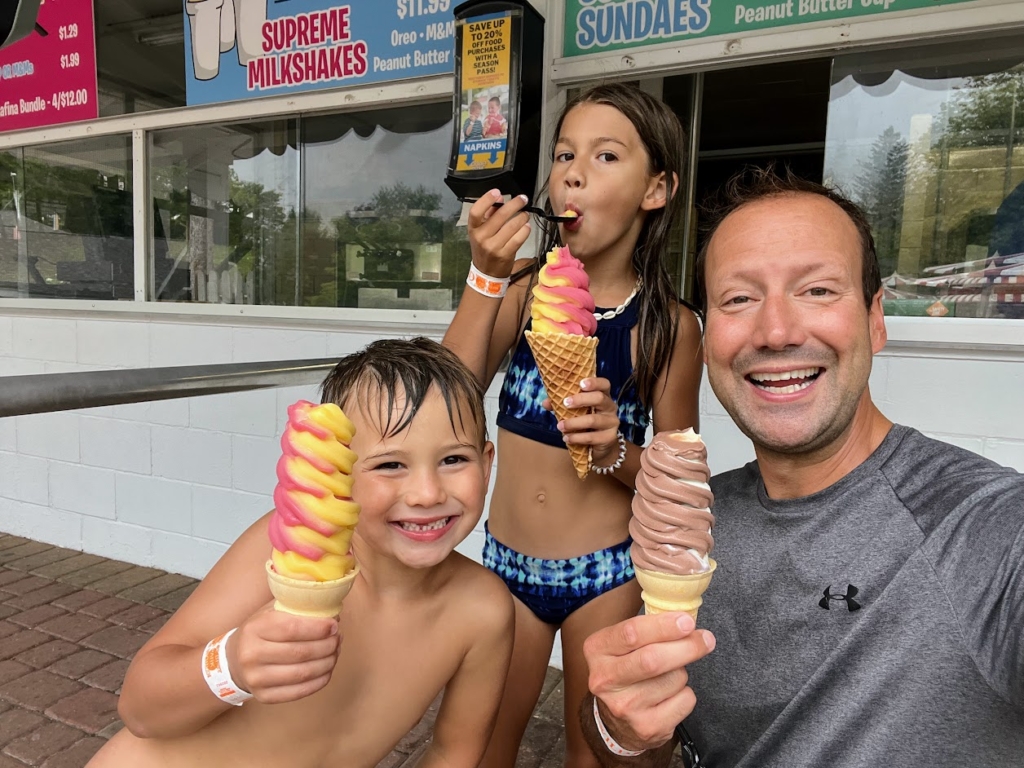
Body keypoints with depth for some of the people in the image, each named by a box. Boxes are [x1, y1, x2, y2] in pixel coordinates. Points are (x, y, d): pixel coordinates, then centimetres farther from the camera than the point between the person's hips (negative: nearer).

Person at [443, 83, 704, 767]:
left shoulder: (668, 324, -12)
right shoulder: (526, 287, -6)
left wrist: (615, 451, -25)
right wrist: (485, 276, -24)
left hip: (606, 574, -2)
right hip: (506, 561, 3)